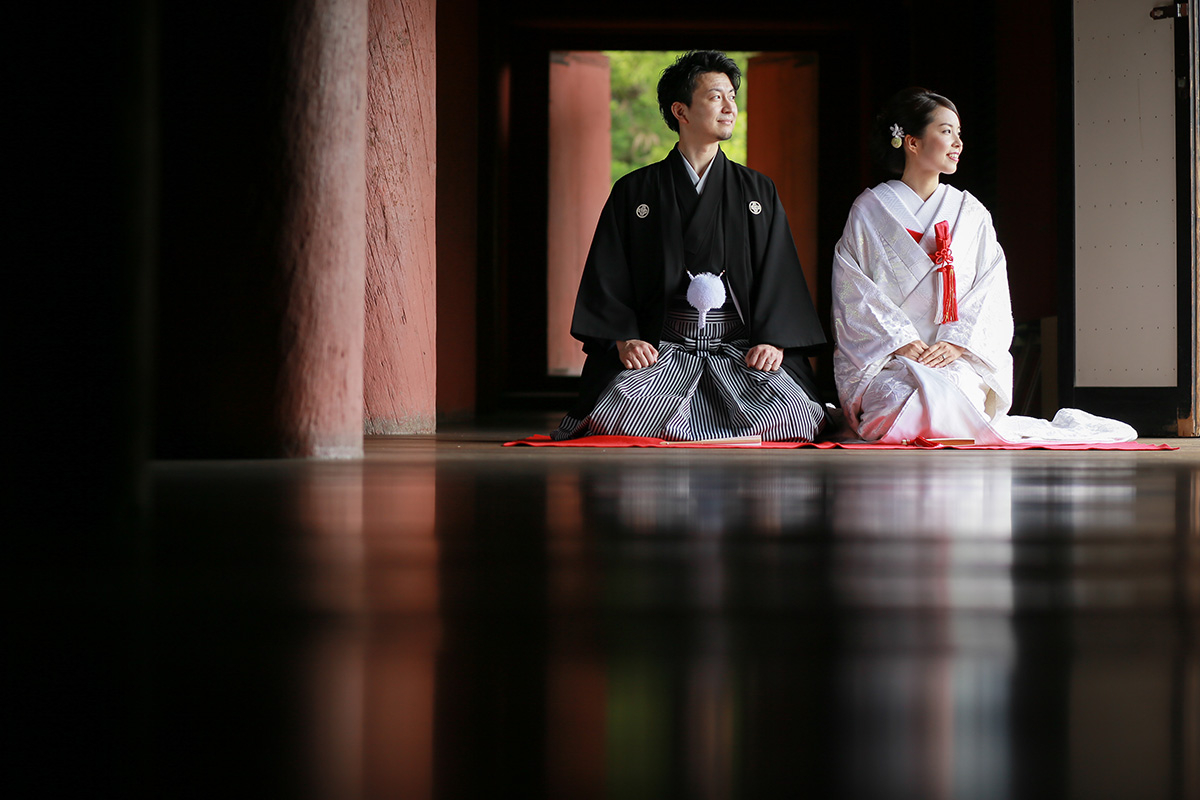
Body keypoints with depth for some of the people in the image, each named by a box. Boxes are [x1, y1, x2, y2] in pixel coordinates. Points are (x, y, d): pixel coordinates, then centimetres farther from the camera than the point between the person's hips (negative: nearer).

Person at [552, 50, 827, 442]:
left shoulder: (758, 191, 16)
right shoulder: (634, 192, 11)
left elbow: (779, 273, 8)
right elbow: (607, 277, 6)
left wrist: (773, 341, -8)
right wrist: (624, 339, -12)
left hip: (740, 350, 2)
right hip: (661, 350, -2)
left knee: (790, 410, -26)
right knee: (623, 409, -32)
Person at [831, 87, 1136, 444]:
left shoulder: (971, 212, 15)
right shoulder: (869, 210, 7)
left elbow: (992, 294, 8)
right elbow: (854, 296, 0)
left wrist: (958, 342, -10)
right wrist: (902, 343, -13)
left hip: (957, 361, 2)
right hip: (884, 363, -2)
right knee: (927, 397, -36)